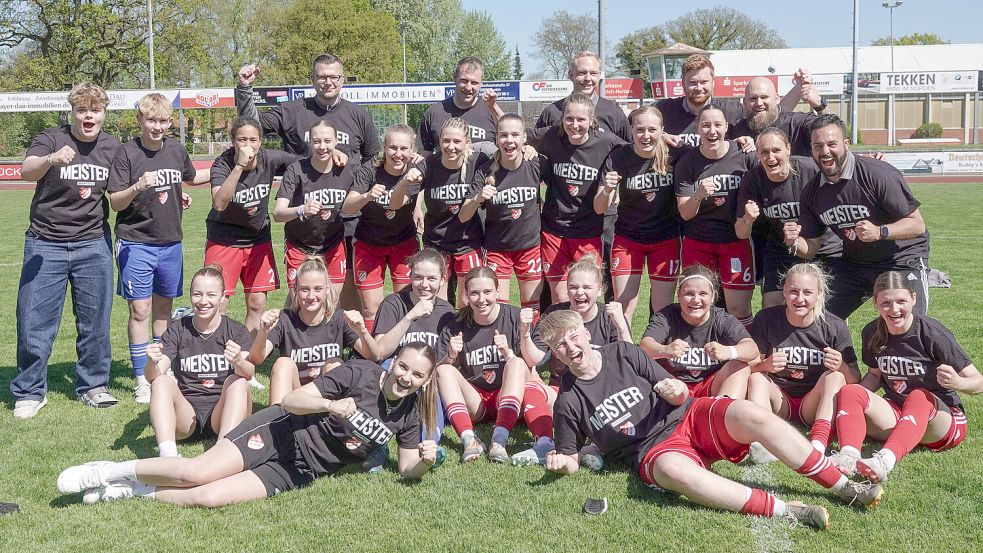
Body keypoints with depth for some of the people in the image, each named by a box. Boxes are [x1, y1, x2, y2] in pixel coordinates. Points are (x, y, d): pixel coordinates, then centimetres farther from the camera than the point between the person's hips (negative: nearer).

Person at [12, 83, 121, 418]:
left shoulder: (112, 148, 4)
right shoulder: (51, 139, -8)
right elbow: (26, 171, -27)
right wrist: (51, 159, -50)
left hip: (93, 245, 3)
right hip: (46, 245, -3)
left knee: (95, 321, 7)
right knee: (34, 321, -1)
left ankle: (92, 386, 22)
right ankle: (30, 393, 15)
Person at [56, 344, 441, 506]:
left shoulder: (409, 412, 1)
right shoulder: (359, 373, -11)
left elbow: (407, 470, 4)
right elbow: (291, 401, -13)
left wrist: (425, 460, -19)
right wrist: (331, 406, -32)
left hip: (299, 472, 2)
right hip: (281, 433, -2)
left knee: (207, 497, -19)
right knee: (197, 473, -21)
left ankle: (133, 490, 1)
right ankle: (117, 471, 5)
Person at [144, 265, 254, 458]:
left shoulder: (237, 331, 2)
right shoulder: (178, 330, 6)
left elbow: (249, 373, -17)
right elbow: (153, 376, -7)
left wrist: (238, 360, -42)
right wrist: (152, 363, -31)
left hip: (221, 413, -1)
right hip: (186, 413, 1)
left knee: (238, 382, -26)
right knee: (162, 382, -23)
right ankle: (168, 455, -41)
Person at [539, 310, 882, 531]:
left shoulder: (622, 353, 4)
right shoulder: (568, 402, -1)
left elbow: (679, 396, 7)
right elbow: (571, 459, 7)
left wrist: (676, 390, -17)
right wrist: (561, 463, -16)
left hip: (689, 418, 3)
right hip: (653, 451, -3)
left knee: (753, 416, -25)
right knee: (675, 470, -40)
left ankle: (843, 487, -18)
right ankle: (783, 510, -38)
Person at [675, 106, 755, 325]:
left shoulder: (744, 156, -8)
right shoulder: (687, 163, -6)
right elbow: (685, 214, -7)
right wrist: (698, 196, -26)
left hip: (736, 239, -1)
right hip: (697, 241, 1)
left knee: (738, 307, -5)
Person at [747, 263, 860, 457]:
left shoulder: (835, 327, -7)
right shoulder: (766, 320, -7)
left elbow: (855, 381, -5)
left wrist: (842, 366, -28)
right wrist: (765, 365, -27)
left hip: (813, 404, 0)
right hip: (778, 400, 1)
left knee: (834, 376, -28)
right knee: (756, 378, -26)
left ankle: (818, 446, -47)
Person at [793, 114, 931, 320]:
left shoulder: (879, 175, -23)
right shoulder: (811, 193, -4)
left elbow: (917, 224, -19)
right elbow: (812, 247, 1)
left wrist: (879, 232, -35)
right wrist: (794, 243, -21)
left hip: (902, 260, -5)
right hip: (853, 262, 5)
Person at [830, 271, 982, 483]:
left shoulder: (933, 334, -15)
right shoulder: (872, 333, -1)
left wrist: (957, 383, -36)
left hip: (942, 420, -4)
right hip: (896, 415, 5)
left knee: (919, 397, -37)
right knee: (849, 392, -21)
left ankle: (885, 461, -60)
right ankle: (848, 455, -47)